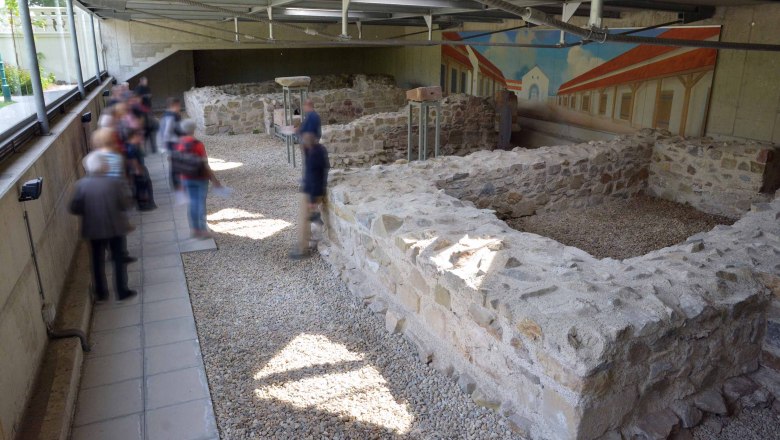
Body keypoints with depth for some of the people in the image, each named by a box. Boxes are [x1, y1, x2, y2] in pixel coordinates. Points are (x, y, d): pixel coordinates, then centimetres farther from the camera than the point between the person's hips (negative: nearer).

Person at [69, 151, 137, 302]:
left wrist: (88, 211, 9)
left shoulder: (81, 184, -10)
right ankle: (122, 291, 15)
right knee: (119, 258, 11)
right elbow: (125, 205, -12)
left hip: (94, 229, 2)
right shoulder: (116, 183, -16)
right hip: (115, 227, -2)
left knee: (98, 260, 15)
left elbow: (74, 208, -8)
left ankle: (101, 293, 24)